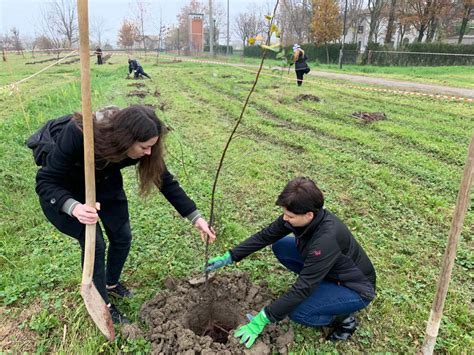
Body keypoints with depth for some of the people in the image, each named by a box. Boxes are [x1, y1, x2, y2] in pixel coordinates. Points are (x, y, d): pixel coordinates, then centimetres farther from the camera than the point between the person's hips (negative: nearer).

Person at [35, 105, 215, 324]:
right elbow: (45, 181, -32)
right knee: (94, 244, -9)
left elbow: (165, 180, -17)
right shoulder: (77, 134, -41)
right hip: (64, 188, -4)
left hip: (104, 183, 4)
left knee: (122, 237, 4)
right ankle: (103, 305, 15)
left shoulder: (142, 146, -29)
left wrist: (195, 217, -16)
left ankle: (112, 283, 35)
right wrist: (74, 207, -52)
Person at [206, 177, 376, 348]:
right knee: (280, 247, -3)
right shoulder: (299, 216, -19)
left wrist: (261, 320, -29)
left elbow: (303, 288, -35)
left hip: (356, 289, -7)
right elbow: (265, 236, -8)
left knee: (297, 312, -25)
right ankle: (317, 284, 11)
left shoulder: (326, 239, -39)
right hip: (328, 270, 7)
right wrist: (228, 257, -10)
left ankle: (344, 320, 1)